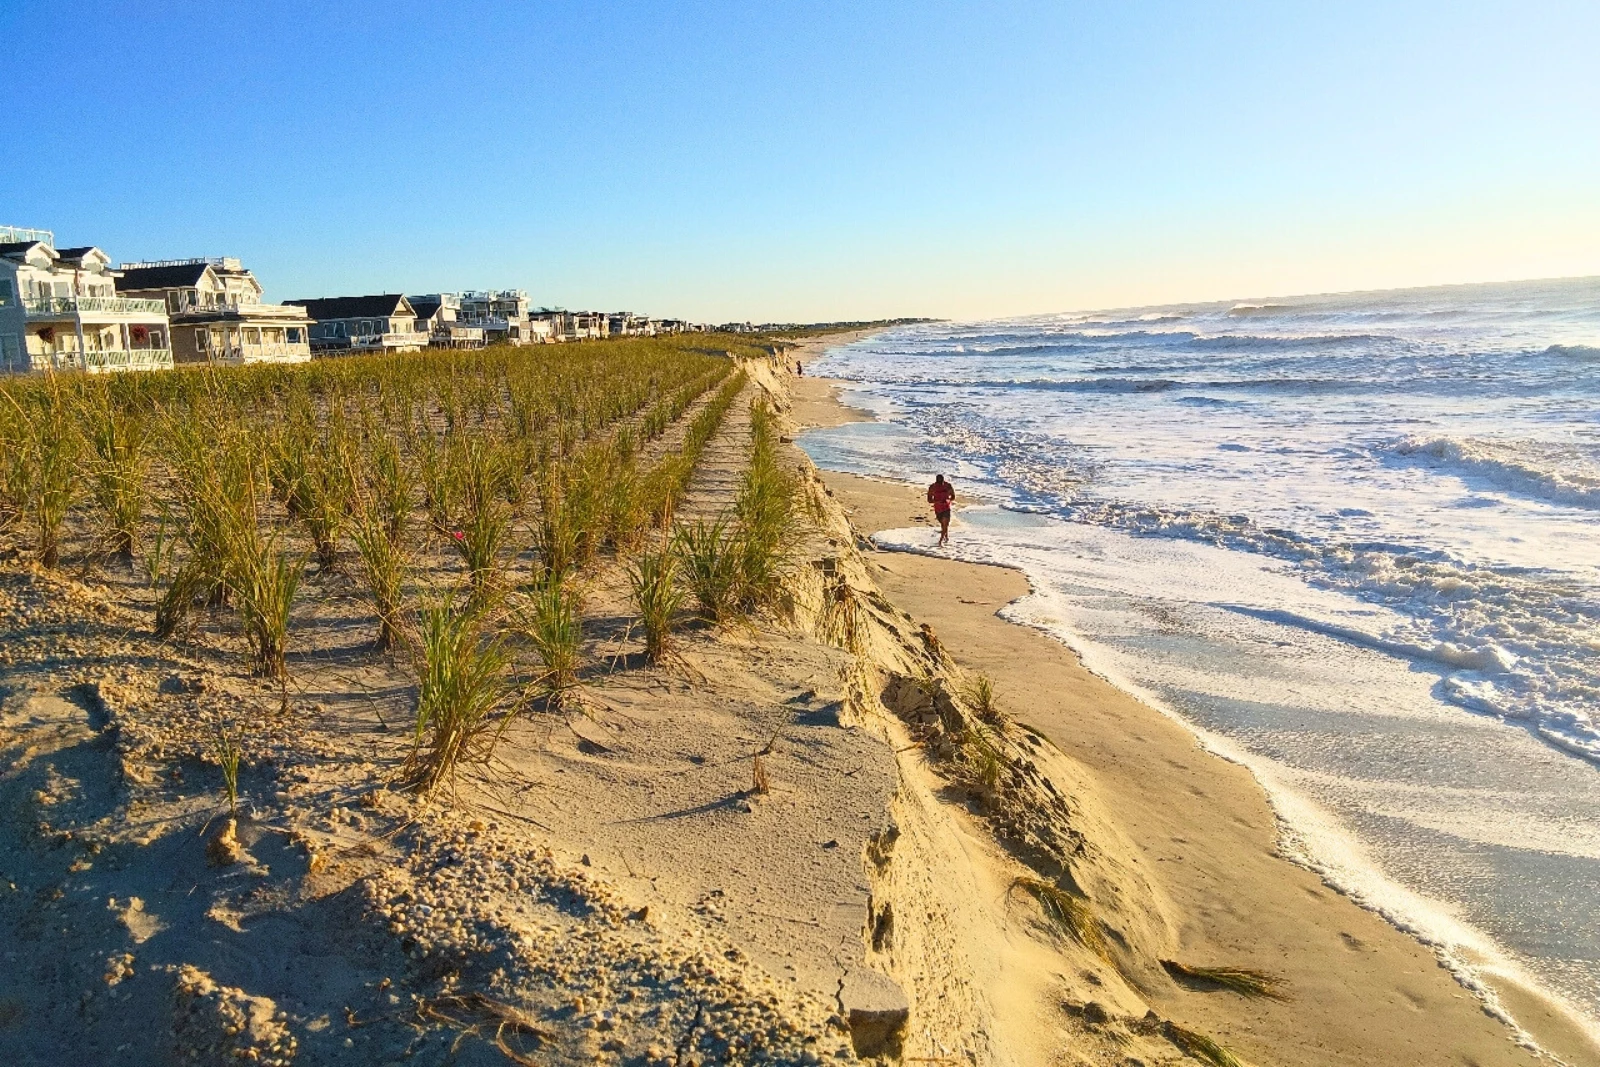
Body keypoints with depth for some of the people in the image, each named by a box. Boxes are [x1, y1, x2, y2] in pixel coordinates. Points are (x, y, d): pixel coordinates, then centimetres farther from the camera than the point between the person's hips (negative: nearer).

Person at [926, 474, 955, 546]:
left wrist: (948, 500, -23)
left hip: (946, 508, -2)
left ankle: (941, 541, -13)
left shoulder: (948, 486, -14)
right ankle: (946, 537, 40)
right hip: (937, 509, 2)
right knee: (943, 524, 17)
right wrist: (938, 501, -29)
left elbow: (953, 497, -1)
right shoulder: (932, 488, -14)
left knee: (945, 524, -15)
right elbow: (929, 500, -11)